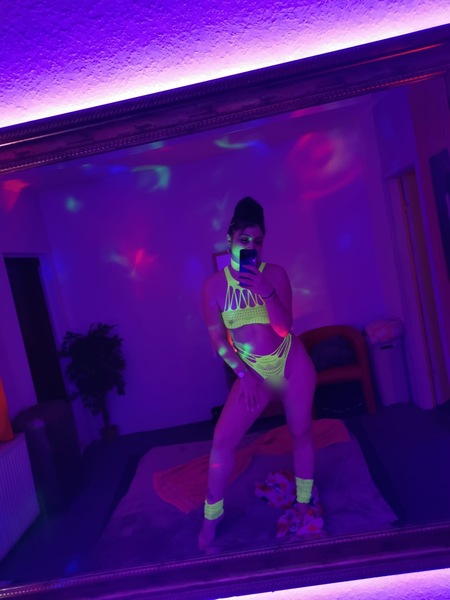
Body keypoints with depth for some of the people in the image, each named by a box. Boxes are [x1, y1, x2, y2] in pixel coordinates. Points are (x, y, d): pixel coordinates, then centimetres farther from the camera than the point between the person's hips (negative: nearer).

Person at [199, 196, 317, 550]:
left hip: (292, 362, 1)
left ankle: (303, 502, 35)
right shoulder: (215, 284, -9)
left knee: (301, 431, 12)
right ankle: (212, 516, 15)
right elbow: (218, 338, -6)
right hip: (253, 371, 0)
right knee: (223, 440, -6)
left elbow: (284, 326, -17)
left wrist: (266, 292, -31)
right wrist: (243, 374, -11)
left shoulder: (274, 274, -10)